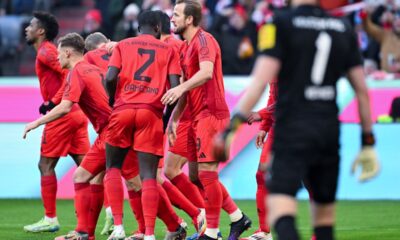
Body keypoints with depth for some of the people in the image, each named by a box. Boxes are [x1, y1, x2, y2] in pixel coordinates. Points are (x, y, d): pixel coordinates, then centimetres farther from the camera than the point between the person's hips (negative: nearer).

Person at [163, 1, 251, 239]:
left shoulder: (204, 40, -10)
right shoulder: (186, 47, 19)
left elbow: (206, 72, -29)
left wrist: (181, 87, -41)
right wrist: (174, 118, 16)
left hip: (211, 113, -10)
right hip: (199, 116, 10)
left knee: (207, 172, -9)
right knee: (202, 175, 11)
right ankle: (238, 217, 19)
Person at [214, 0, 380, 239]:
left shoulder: (282, 23, -3)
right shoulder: (344, 29, 10)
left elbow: (262, 79, -12)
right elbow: (362, 89, 11)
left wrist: (234, 123, -10)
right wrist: (368, 143, 18)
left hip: (292, 129, -4)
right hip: (329, 129, 5)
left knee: (280, 211, -13)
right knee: (324, 214, 13)